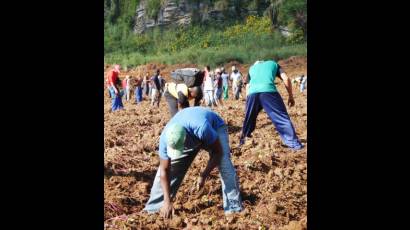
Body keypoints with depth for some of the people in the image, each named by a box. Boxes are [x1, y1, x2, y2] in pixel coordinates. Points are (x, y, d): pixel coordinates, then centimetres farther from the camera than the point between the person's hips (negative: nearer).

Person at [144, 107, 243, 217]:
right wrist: (167, 201, -24)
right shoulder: (165, 137, -33)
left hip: (215, 127, -3)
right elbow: (164, 170, -22)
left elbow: (217, 152, -27)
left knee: (225, 165, -24)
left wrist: (203, 176, -30)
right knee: (169, 168, -7)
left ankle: (234, 209, -16)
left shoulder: (202, 128, -46)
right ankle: (153, 207, 6)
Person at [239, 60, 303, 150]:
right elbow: (286, 79, 17)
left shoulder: (252, 67, 36)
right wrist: (291, 96, 22)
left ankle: (242, 141, 34)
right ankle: (294, 144, -1)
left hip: (252, 93, 3)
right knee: (282, 118, 2)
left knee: (249, 120, 22)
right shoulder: (273, 64, 30)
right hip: (268, 91, -3)